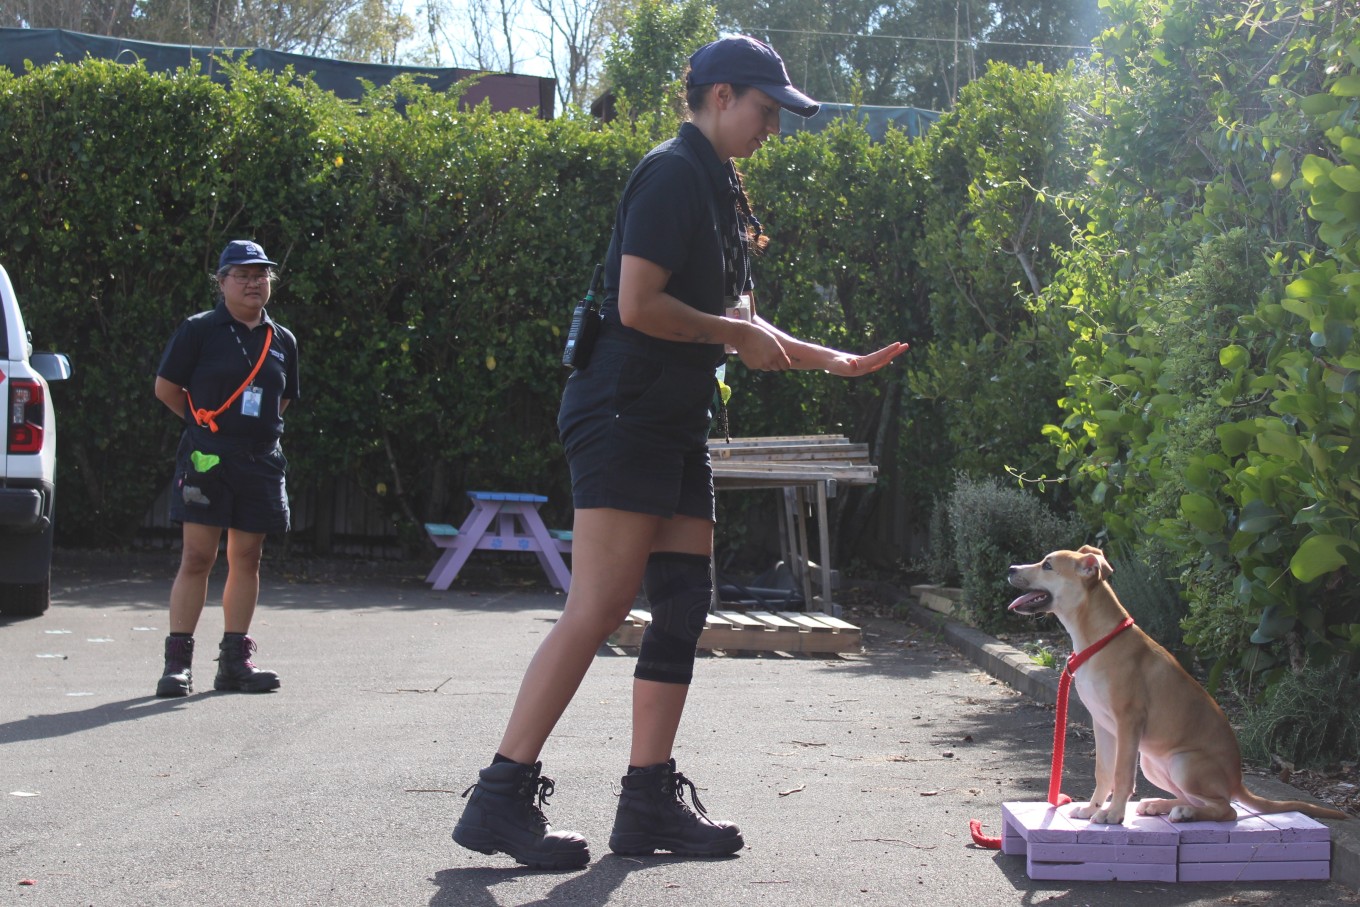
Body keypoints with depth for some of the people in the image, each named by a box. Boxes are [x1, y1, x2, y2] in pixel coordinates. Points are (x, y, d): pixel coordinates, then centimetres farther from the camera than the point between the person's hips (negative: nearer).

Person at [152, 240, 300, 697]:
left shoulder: (282, 340, 13)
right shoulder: (199, 330, -1)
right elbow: (165, 387, 2)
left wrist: (259, 428, 13)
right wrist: (207, 423, 6)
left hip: (261, 461, 5)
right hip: (207, 459, -4)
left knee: (246, 558, 7)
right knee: (198, 557, -6)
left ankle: (234, 659, 14)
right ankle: (178, 659, -1)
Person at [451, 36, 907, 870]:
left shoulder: (718, 189, 20)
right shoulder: (672, 174, -11)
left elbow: (724, 326, 25)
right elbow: (638, 306, -21)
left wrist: (832, 361, 23)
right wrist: (736, 332, -8)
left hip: (677, 423, 10)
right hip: (624, 416, -10)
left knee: (683, 608, 7)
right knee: (598, 609, -12)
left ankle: (652, 799, 13)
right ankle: (502, 796, -8)